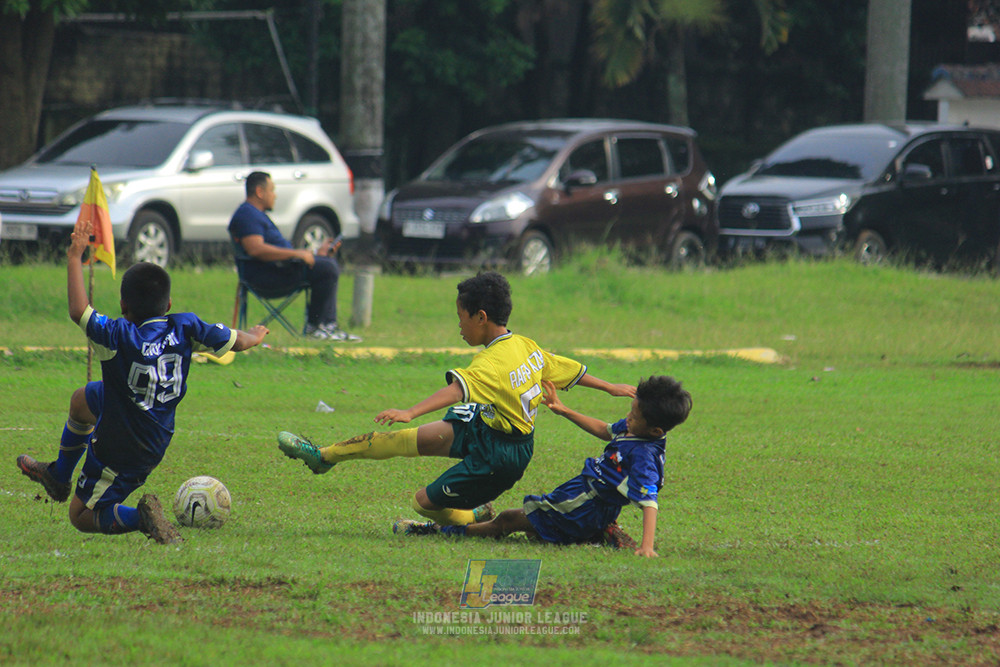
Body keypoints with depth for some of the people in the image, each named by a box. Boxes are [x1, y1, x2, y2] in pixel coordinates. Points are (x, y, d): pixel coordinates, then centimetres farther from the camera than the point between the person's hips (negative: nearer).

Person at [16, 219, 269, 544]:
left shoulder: (119, 337, -31)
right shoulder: (184, 328, -16)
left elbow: (79, 311, -40)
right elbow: (235, 341, -6)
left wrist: (75, 258, -29)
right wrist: (254, 335, 19)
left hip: (119, 450, -6)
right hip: (156, 441, 6)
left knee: (82, 516, 12)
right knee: (82, 399, 32)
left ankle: (140, 518, -15)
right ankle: (58, 476, 50)